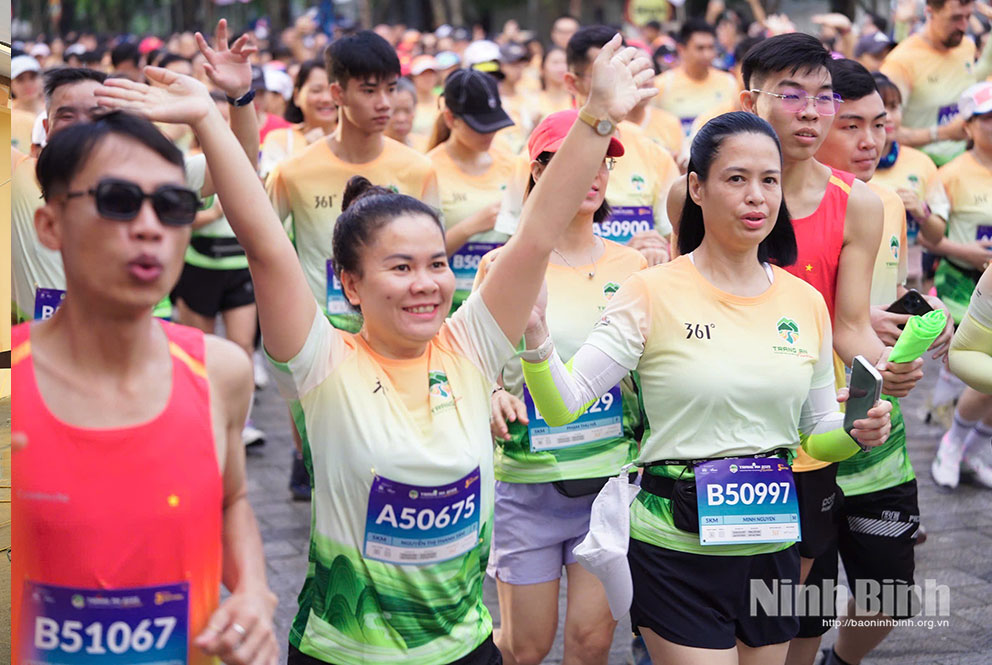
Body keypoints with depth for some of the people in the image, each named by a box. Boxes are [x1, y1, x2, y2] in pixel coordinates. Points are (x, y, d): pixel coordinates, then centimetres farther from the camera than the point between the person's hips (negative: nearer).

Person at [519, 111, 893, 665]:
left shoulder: (806, 302, 4)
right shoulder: (654, 293, -9)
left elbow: (818, 430, 14)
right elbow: (562, 406, -15)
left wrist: (859, 428, -7)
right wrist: (535, 333, -32)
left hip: (773, 546, 5)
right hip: (677, 550, -4)